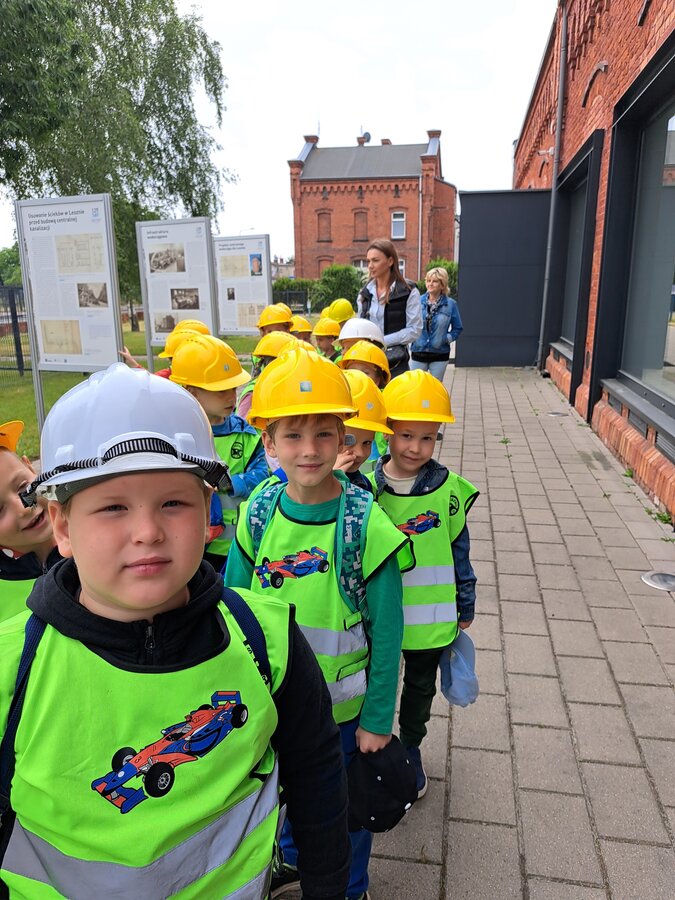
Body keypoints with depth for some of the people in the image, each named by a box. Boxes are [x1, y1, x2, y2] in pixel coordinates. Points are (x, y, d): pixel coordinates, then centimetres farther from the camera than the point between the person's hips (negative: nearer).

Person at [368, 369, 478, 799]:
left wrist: (465, 605, 6)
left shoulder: (448, 488, -12)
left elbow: (459, 549, 0)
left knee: (421, 686, 22)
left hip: (431, 615, 1)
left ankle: (411, 748, 47)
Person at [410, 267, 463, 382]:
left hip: (439, 355, -1)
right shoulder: (419, 301, -2)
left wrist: (447, 338, -10)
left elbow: (458, 328, 4)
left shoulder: (450, 304, -4)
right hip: (418, 352, 1)